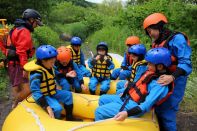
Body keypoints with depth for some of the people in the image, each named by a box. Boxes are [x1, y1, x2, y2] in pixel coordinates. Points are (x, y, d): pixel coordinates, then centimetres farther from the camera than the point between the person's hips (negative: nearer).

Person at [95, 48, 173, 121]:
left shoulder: (160, 85, -25)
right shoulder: (152, 73, 2)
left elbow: (147, 105, -31)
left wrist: (127, 113, -41)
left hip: (134, 106, -10)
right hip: (127, 98, 10)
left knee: (99, 112, -14)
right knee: (102, 99, 18)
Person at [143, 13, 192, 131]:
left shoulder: (177, 38, -15)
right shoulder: (157, 43, 12)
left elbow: (186, 63, -22)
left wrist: (172, 77, -37)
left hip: (174, 82, -8)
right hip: (160, 80, 8)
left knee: (166, 113, -5)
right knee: (158, 110, 16)